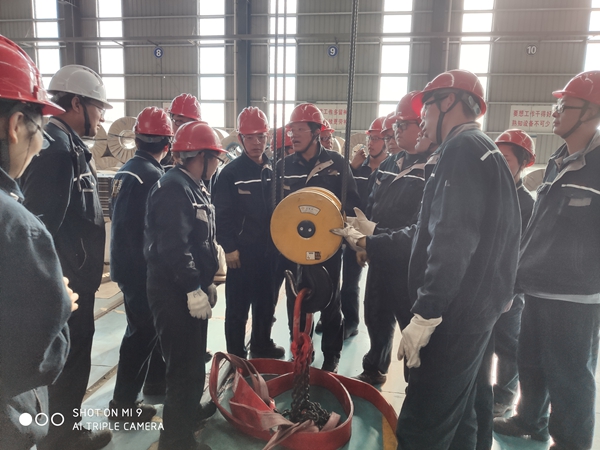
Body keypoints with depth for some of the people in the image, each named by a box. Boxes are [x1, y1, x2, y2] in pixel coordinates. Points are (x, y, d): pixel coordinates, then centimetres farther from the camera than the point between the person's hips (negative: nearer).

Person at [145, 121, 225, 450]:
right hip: (175, 292, -10)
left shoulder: (193, 188, 14)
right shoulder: (173, 188, -18)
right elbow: (174, 247, -26)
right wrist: (193, 288, -24)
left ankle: (189, 411, 39)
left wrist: (204, 283, 21)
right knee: (185, 364, -1)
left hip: (190, 288, 10)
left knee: (193, 358, 21)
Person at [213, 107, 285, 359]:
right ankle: (236, 356, 21)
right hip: (242, 251, -5)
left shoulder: (273, 171, 8)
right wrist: (229, 247, -14)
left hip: (269, 250, 5)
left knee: (267, 302, 18)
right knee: (238, 308, 6)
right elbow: (221, 214, -11)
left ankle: (262, 346, 37)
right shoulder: (231, 172, -8)